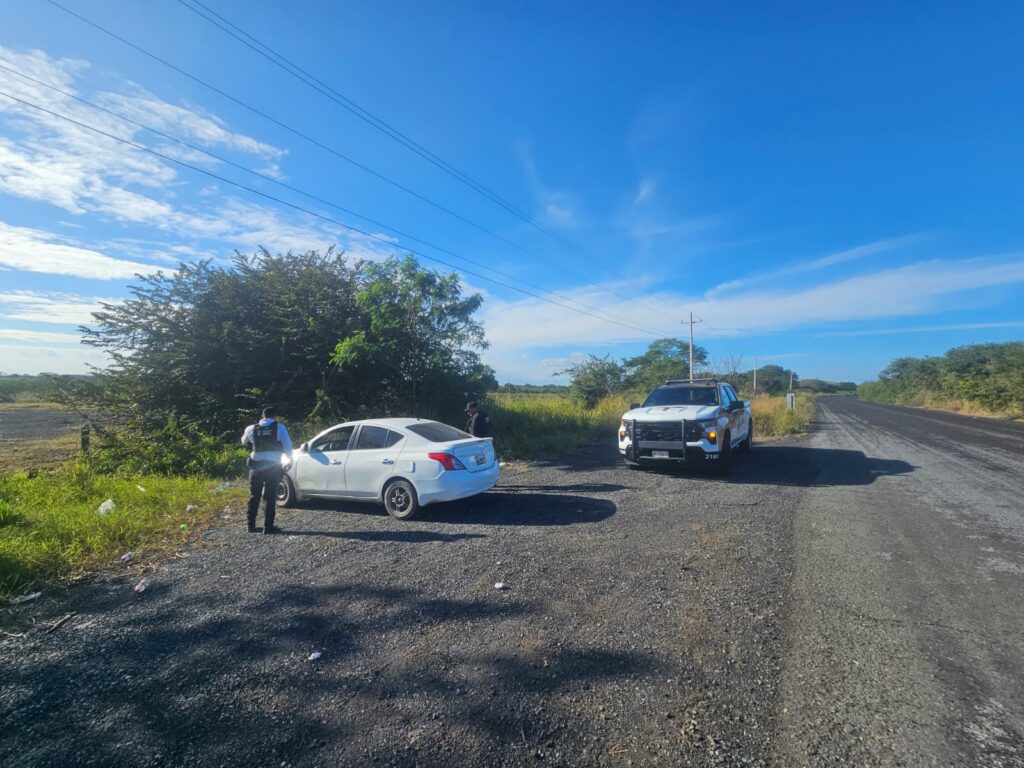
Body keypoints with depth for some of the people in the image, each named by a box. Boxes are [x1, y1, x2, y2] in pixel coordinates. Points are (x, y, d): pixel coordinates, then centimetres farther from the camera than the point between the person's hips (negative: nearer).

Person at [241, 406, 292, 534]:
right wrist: (289, 461, 12)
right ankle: (268, 526, 1)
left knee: (254, 496, 14)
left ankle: (251, 525, 19)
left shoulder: (252, 428, 7)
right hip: (273, 466, -3)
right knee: (270, 497, 1)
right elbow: (287, 446, -3)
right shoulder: (279, 427, -3)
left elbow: (244, 442, 24)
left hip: (256, 465, 3)